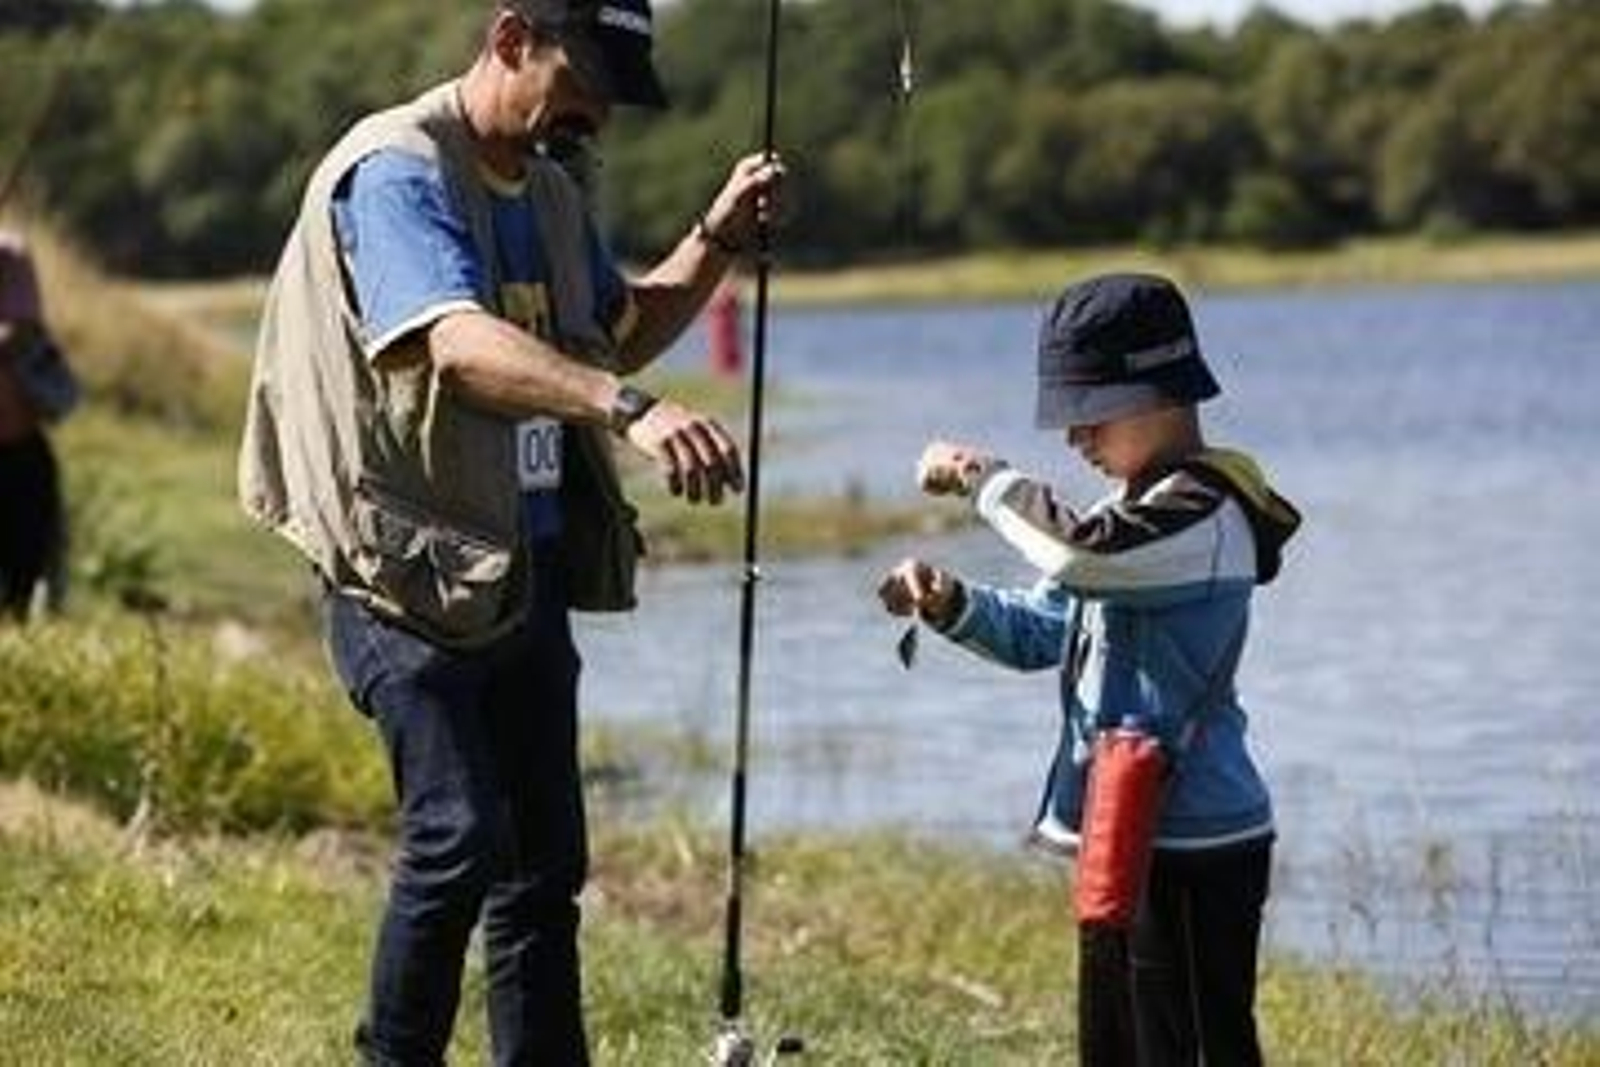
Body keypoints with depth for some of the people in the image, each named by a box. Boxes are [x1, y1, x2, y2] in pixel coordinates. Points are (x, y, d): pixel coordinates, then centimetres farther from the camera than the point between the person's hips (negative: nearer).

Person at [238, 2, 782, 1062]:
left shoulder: (551, 190, 14)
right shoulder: (396, 172, -14)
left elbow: (622, 331, 31)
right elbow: (462, 343, -31)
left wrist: (716, 242, 13)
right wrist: (630, 410, -45)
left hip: (528, 573, 9)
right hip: (414, 571, -9)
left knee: (546, 855, 9)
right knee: (461, 831, -19)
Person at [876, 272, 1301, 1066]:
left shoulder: (1205, 511, -17)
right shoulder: (1138, 510, 16)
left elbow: (1080, 553, -34)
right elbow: (1043, 630, 20)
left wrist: (981, 476, -19)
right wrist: (950, 604, 0)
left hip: (1195, 847, -11)